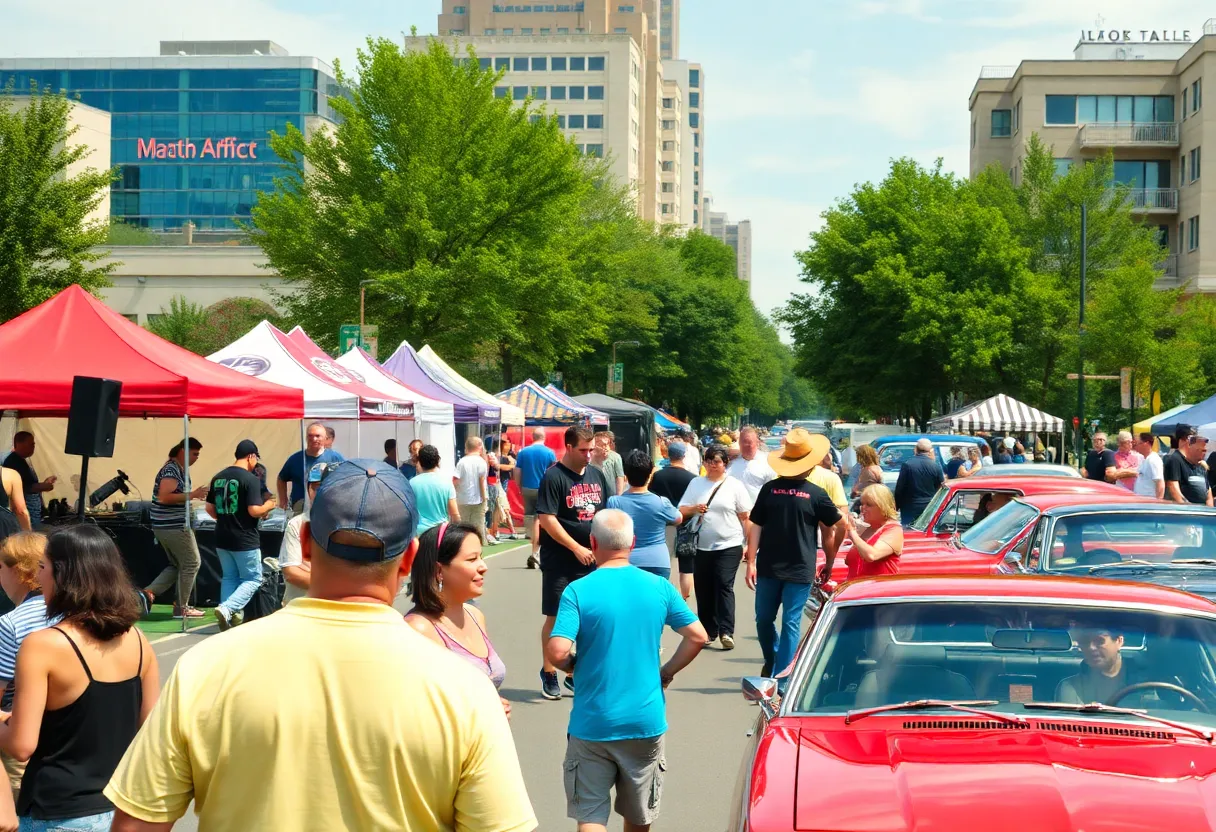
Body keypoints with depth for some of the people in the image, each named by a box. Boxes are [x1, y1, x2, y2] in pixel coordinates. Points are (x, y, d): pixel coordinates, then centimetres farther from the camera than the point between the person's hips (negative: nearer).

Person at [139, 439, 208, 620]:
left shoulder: (177, 469, 15)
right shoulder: (172, 470, -16)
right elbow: (164, 497, -27)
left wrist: (191, 497, 14)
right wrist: (191, 495, -25)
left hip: (164, 526, 10)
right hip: (175, 526, -10)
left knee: (176, 565, 18)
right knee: (192, 563, 2)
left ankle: (148, 593, 5)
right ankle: (181, 608, 8)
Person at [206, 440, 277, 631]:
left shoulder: (218, 478, 7)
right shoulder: (250, 479, -15)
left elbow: (209, 509, 12)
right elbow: (254, 511, -20)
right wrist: (267, 506, 0)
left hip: (222, 538, 7)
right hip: (245, 540, -7)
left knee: (229, 578, 18)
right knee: (253, 579, 5)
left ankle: (227, 618, 14)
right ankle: (227, 609, -14)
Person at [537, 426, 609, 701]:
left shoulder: (596, 474, 9)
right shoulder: (554, 477, -10)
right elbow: (547, 520, -16)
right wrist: (577, 548, -19)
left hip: (592, 560, 6)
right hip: (560, 561, -6)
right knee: (555, 616, 1)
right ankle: (549, 673, 14)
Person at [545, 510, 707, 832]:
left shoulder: (578, 591, -12)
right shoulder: (659, 587, -2)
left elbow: (556, 652, -20)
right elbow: (698, 637, -1)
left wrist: (571, 664, 1)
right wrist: (666, 673, 10)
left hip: (592, 724, -3)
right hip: (646, 721, 3)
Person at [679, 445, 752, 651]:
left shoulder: (735, 485, 2)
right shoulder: (695, 484, 9)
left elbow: (746, 517, 2)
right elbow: (681, 511, 9)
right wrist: (693, 509, -13)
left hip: (728, 546, -4)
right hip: (702, 547, 4)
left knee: (724, 587, -12)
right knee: (703, 590, 5)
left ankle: (726, 632, -15)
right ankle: (708, 631, 15)